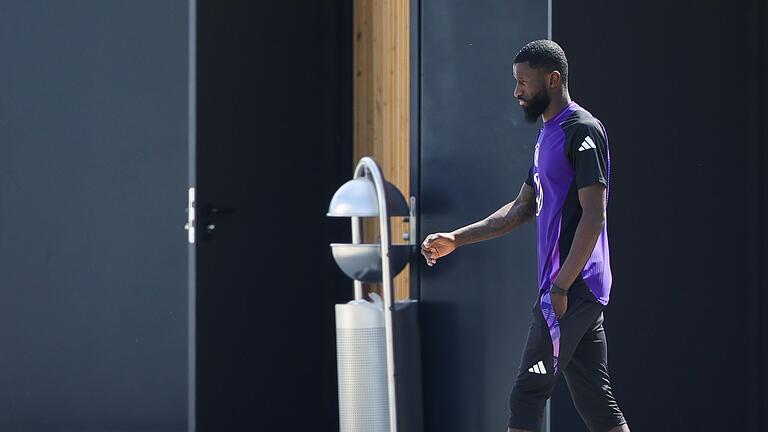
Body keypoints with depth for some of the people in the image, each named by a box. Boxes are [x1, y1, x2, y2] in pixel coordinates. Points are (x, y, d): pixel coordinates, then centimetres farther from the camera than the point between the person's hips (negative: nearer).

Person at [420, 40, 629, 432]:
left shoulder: (582, 131, -12)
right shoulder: (548, 134, 19)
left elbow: (594, 216, -18)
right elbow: (523, 208, 25)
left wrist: (560, 287, -22)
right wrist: (456, 239, 19)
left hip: (571, 287, -10)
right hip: (583, 294, 10)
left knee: (526, 397, -8)